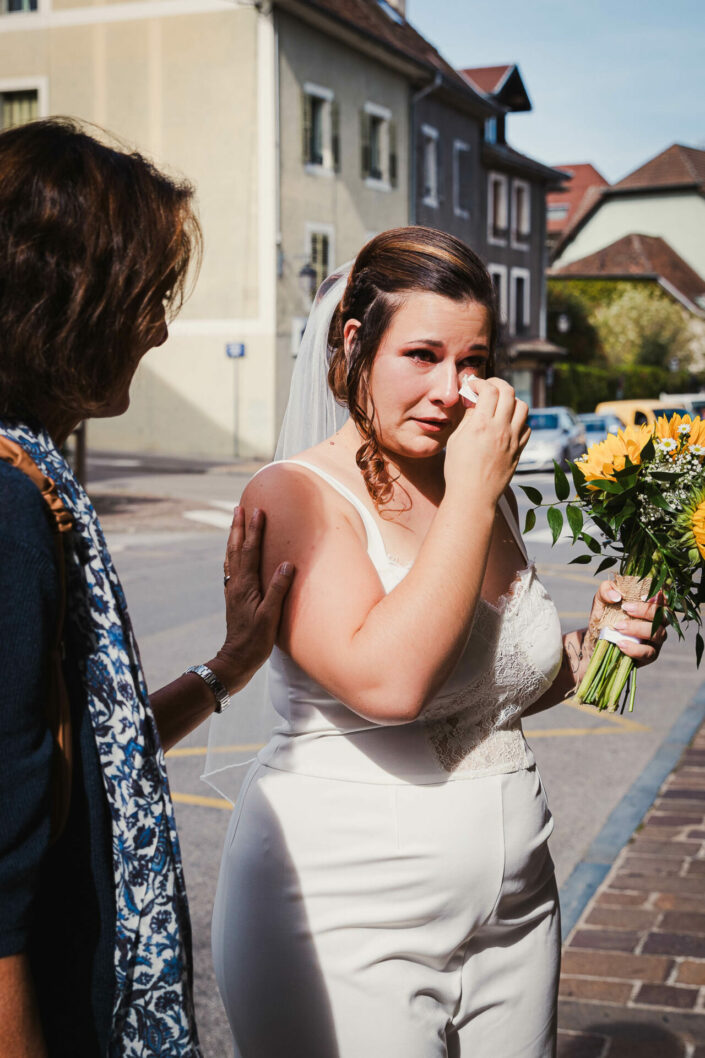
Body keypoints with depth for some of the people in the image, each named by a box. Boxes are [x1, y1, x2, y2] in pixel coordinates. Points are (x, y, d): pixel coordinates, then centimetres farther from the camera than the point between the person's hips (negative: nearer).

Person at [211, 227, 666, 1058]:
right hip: (343, 922, -6)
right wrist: (473, 493, -21)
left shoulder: (487, 494, 6)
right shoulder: (294, 496, -13)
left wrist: (588, 651, 0)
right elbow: (385, 683, -28)